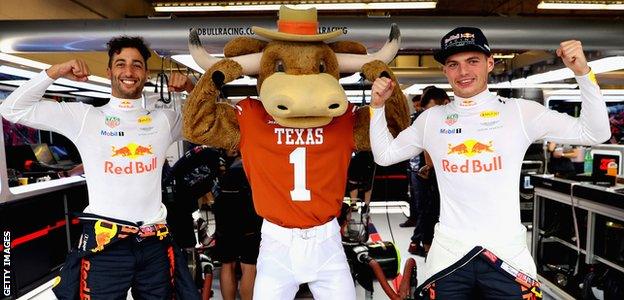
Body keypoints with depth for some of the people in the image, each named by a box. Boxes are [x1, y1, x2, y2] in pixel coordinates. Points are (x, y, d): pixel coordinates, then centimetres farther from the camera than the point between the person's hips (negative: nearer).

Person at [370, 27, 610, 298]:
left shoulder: (521, 112, -1)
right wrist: (377, 106, 1)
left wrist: (582, 72, -11)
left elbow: (595, 133, -1)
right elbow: (384, 154, 10)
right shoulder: (431, 119, 4)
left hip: (508, 254, -1)